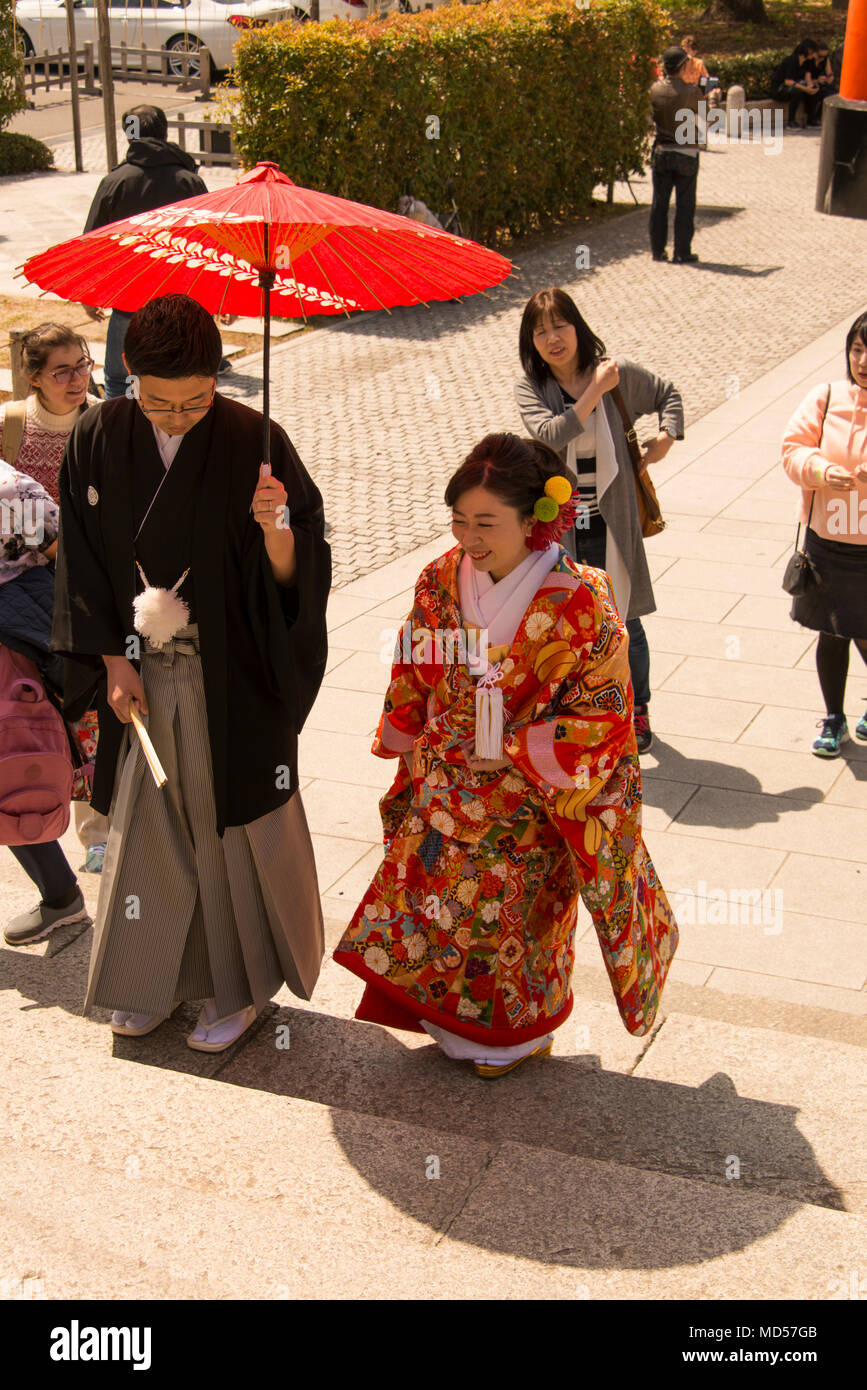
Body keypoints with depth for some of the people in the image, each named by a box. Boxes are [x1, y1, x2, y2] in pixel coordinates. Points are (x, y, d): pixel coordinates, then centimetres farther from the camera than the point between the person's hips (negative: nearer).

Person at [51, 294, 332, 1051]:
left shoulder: (253, 442, -14)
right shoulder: (98, 440, -5)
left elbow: (295, 577, -14)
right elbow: (83, 562, 4)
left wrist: (275, 530, -35)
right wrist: (113, 661, -1)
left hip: (232, 680, -3)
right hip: (140, 675, 3)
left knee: (233, 824, 8)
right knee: (146, 822, 14)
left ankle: (242, 984, 26)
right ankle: (157, 974, 33)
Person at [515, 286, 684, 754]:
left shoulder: (619, 372, -3)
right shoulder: (530, 388, -4)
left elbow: (668, 394, 16)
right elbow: (548, 434, -24)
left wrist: (667, 435, 1)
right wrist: (595, 391, -22)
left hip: (612, 523, 0)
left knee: (624, 624, 10)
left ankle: (637, 709, 30)